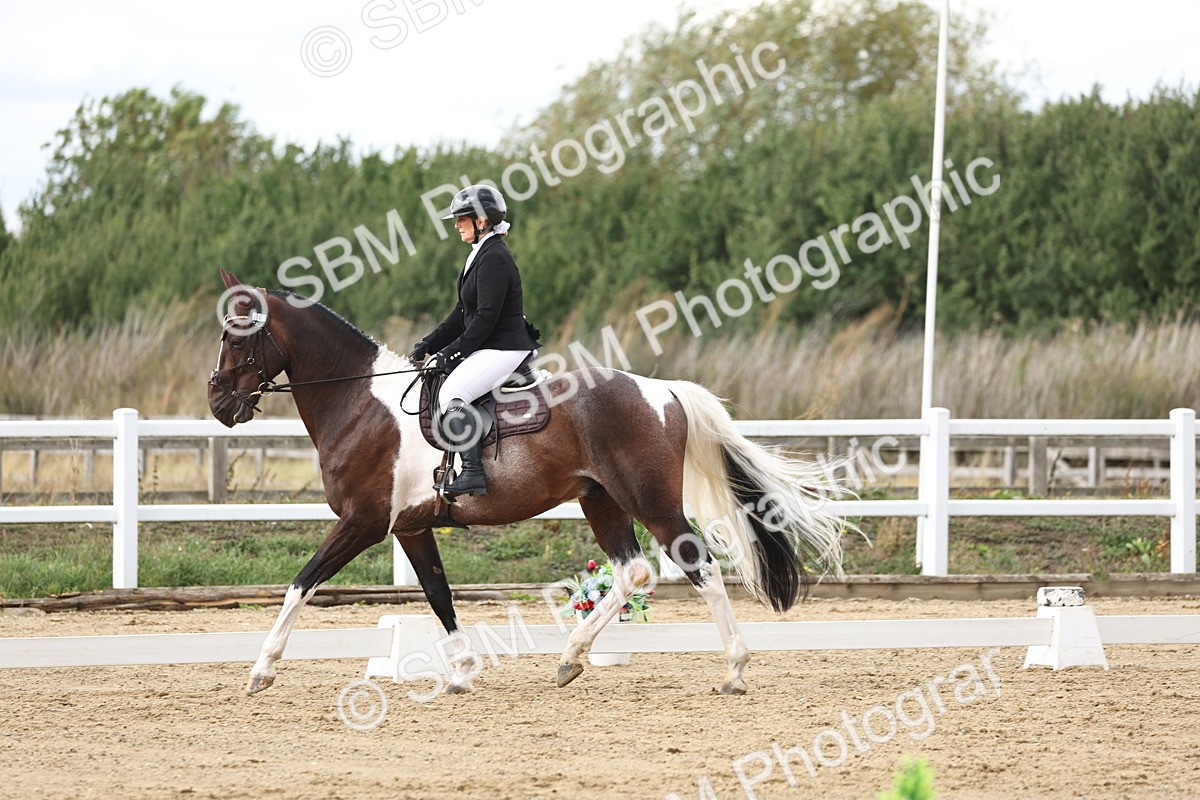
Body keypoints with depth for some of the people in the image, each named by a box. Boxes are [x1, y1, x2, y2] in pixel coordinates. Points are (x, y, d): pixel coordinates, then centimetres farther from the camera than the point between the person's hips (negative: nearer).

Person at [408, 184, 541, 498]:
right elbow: (464, 313, 19)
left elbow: (486, 316, -21)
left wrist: (454, 351, -17)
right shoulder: (482, 255, 16)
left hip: (504, 349, -11)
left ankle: (472, 472, -27)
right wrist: (428, 345, 12)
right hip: (490, 347, 11)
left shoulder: (494, 258, -16)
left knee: (452, 392, -24)